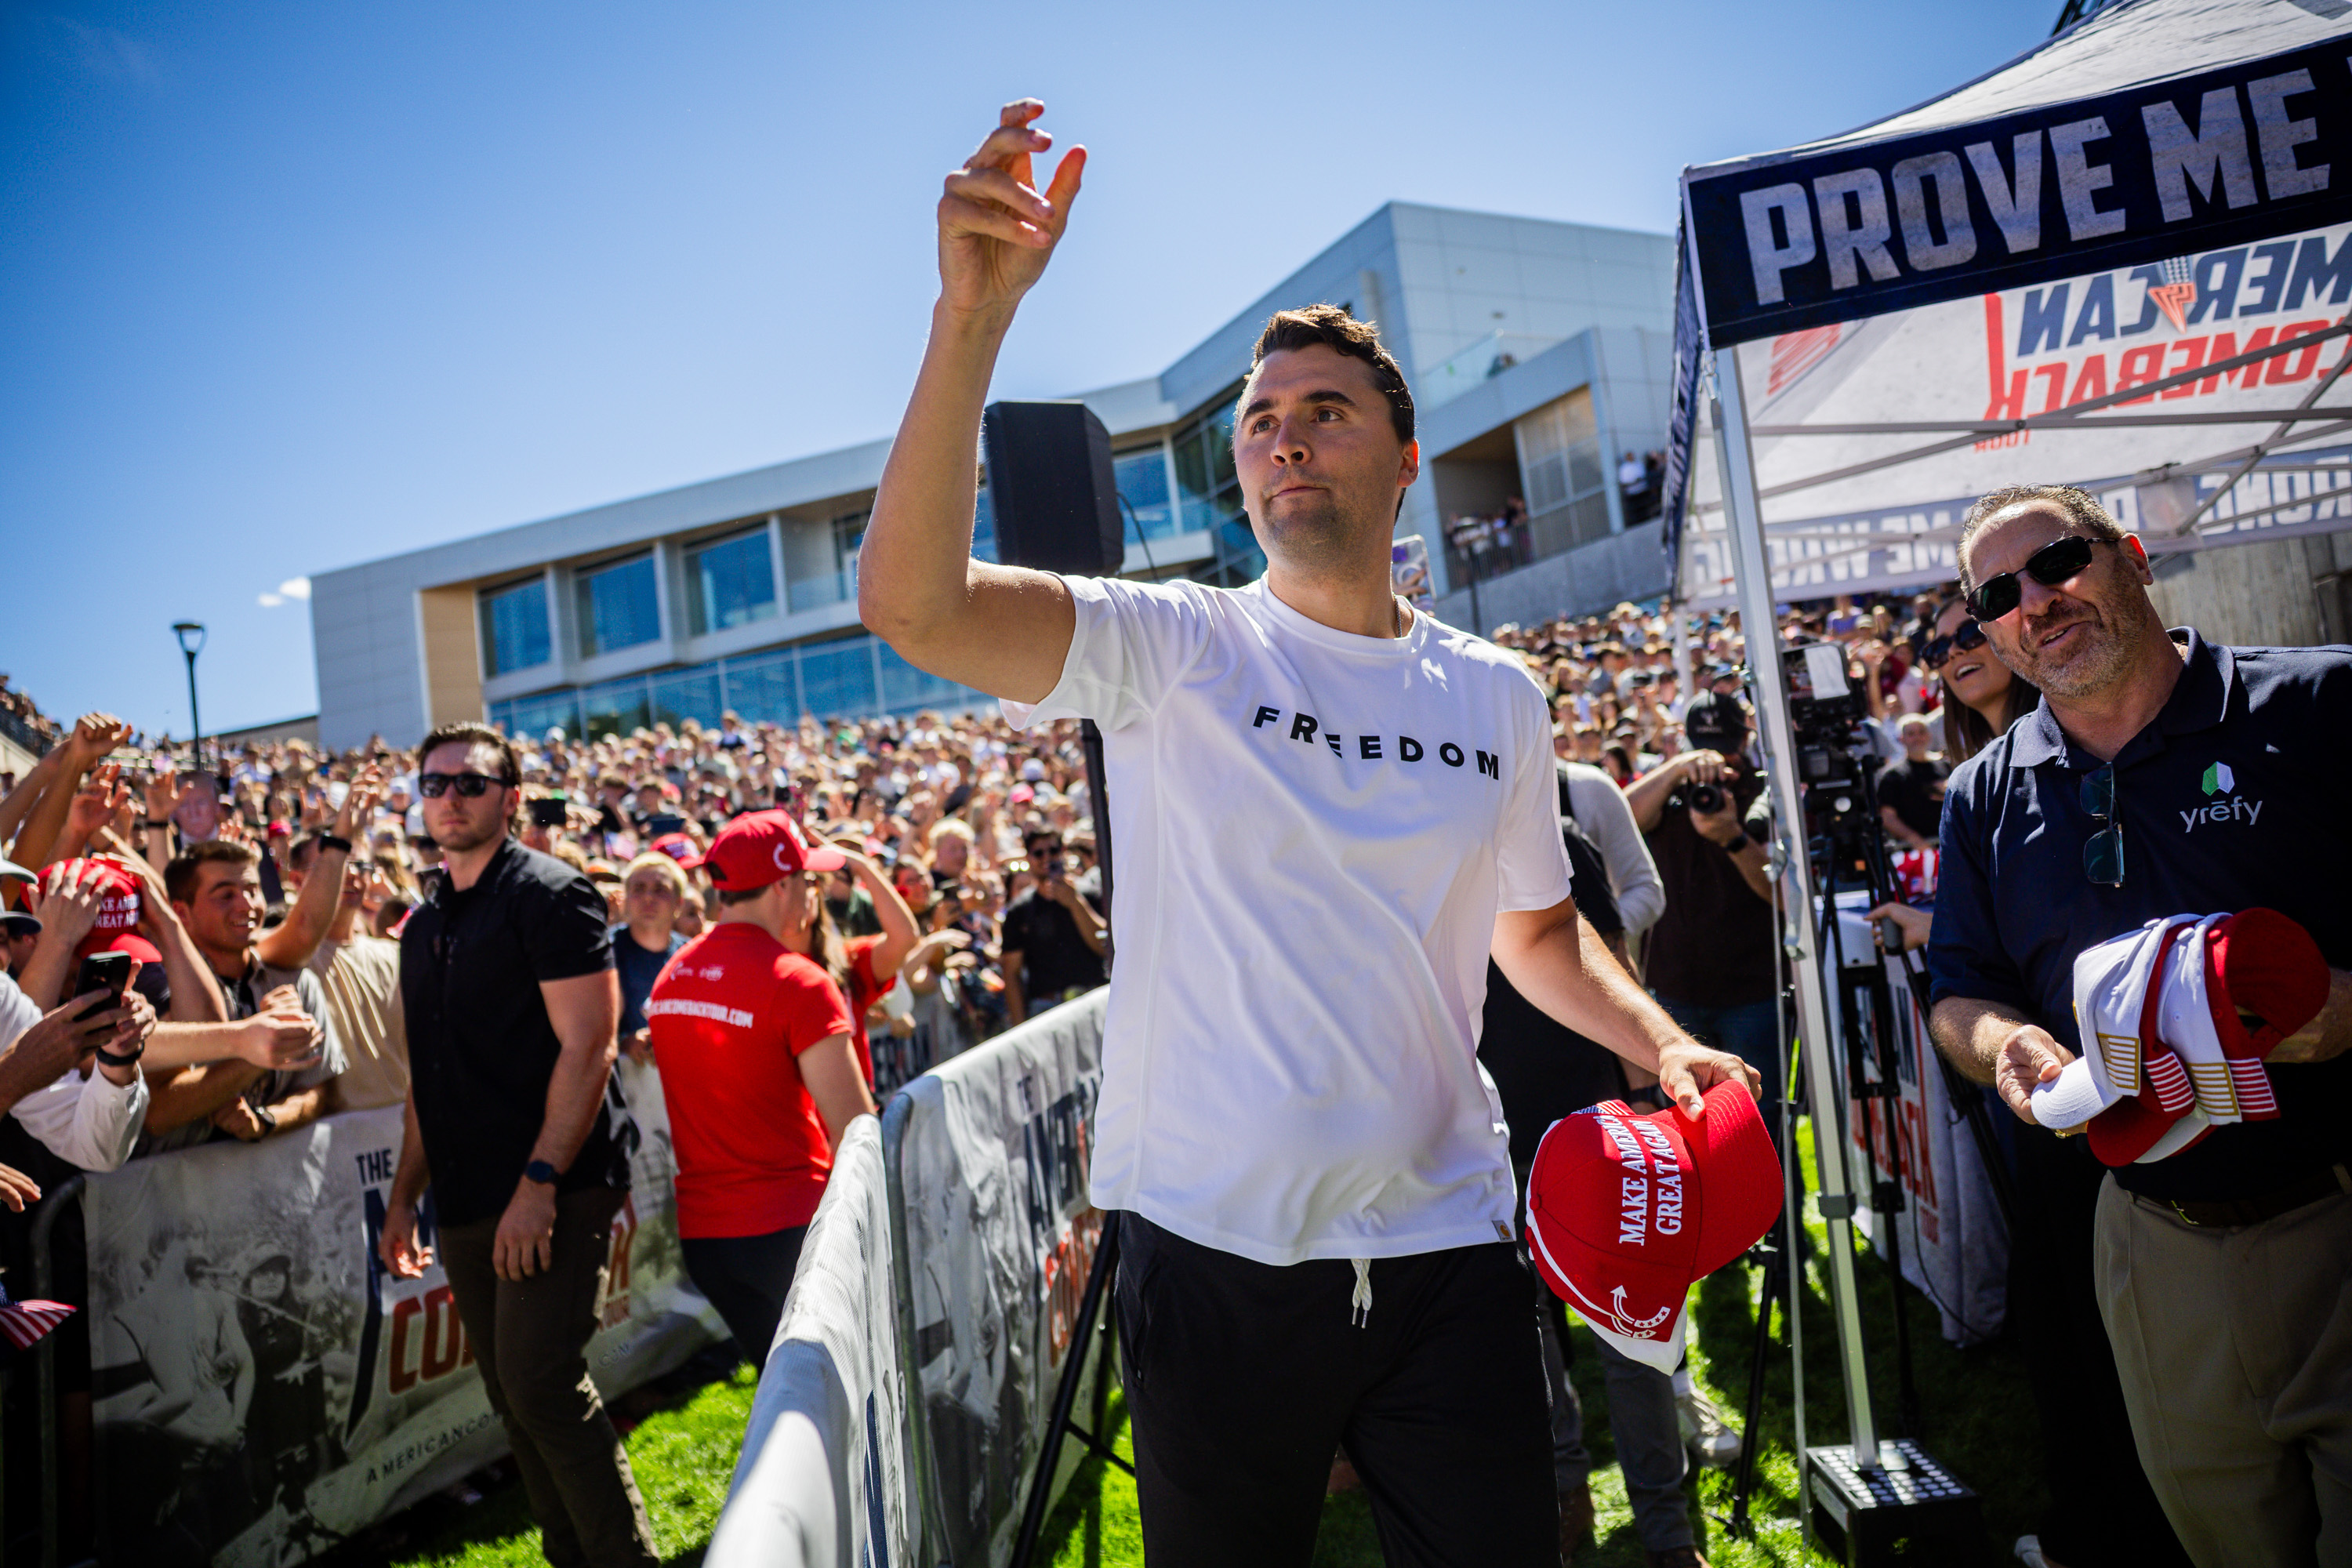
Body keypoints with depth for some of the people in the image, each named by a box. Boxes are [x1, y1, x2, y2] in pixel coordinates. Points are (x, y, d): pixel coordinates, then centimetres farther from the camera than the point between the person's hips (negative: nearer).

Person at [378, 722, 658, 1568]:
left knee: (540, 1382, -12)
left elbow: (588, 1047, -15)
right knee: (514, 1399, 12)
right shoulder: (424, 925, 16)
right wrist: (403, 1197, 16)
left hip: (552, 1197, -8)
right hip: (466, 1208, 8)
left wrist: (540, 1181, -20)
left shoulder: (549, 894, -8)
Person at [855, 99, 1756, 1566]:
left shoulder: (1500, 698, 6)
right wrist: (974, 314, -31)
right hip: (1216, 1244, -2)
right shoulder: (1175, 648, -6)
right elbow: (911, 600, -23)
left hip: (1447, 1243, 3)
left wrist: (1664, 1045, 2)